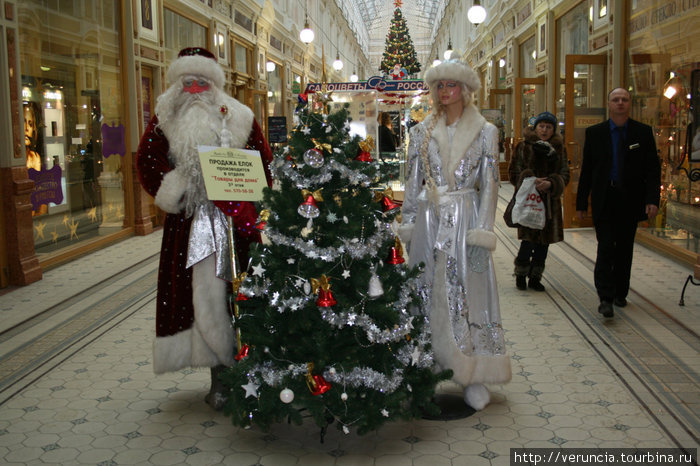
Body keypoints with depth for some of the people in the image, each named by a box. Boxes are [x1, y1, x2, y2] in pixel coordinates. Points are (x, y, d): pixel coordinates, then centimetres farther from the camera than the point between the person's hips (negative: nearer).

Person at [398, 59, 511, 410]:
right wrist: (409, 227, 3)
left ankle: (473, 376, 9)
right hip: (429, 220, 2)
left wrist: (482, 233, -10)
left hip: (465, 220, -2)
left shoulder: (485, 132, 3)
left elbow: (489, 185, -1)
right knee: (428, 294, 5)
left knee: (468, 294, -1)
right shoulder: (421, 132, 9)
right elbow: (412, 181, 9)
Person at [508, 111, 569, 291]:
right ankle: (521, 275, 13)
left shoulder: (559, 149, 9)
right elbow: (513, 173, -1)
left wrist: (550, 183, -15)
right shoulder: (523, 147, 0)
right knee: (528, 241, -8)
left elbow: (564, 175, 5)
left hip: (550, 202, 4)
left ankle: (535, 277, 22)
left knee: (544, 242, 7)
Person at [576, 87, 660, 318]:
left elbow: (653, 169, 1)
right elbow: (586, 170, 4)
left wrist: (652, 199, -11)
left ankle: (620, 293, 25)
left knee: (624, 249, 11)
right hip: (604, 199, -1)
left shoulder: (643, 132, 3)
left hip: (630, 199, 1)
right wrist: (581, 202, 1)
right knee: (606, 248, -9)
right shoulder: (594, 132, 3)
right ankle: (606, 298, -8)